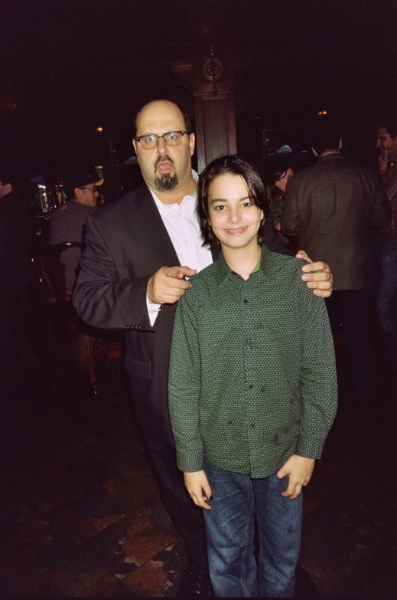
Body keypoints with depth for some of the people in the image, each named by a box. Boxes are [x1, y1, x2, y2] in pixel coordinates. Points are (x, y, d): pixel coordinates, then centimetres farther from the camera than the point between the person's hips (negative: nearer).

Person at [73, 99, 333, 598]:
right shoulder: (111, 224, -7)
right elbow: (86, 299, -8)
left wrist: (311, 280, -18)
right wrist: (147, 292, -27)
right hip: (166, 392, 0)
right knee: (182, 486, 23)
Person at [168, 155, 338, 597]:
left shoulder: (297, 278, -11)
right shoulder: (195, 291, -10)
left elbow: (320, 371, -6)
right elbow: (183, 384, -5)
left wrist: (309, 448, -5)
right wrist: (190, 461, -2)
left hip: (284, 451, 0)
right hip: (220, 455, 1)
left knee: (282, 558, 23)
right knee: (227, 563, 22)